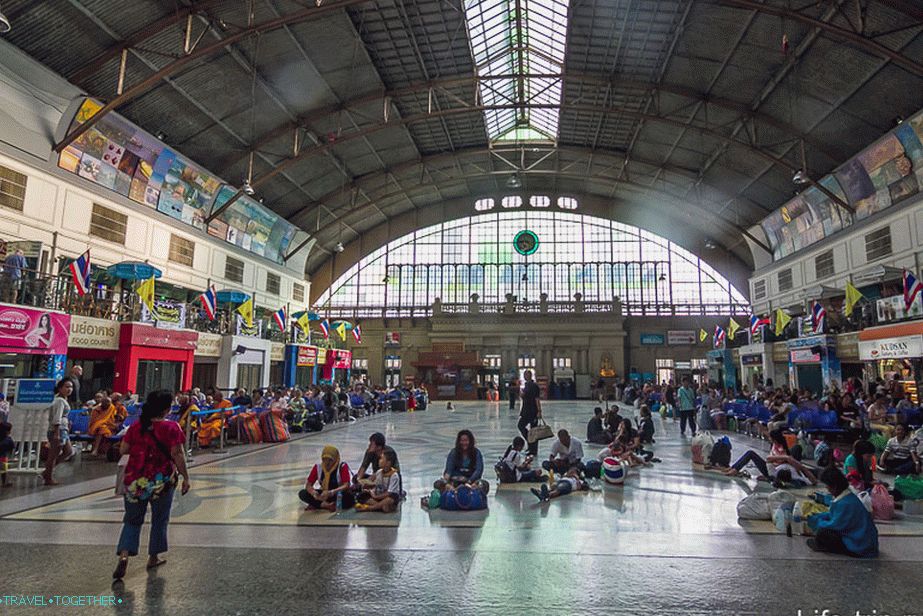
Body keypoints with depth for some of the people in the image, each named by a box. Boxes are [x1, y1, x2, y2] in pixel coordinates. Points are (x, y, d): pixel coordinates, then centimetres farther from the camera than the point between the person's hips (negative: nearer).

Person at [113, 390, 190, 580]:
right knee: (159, 519, 15)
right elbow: (177, 455, -14)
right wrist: (186, 478, -7)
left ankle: (124, 555, -4)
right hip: (162, 481, -3)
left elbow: (123, 450, 2)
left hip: (135, 480, 3)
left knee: (132, 519, 14)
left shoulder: (136, 426, -1)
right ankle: (153, 557, 24)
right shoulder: (171, 427, -13)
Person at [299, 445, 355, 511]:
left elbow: (346, 486, -24)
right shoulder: (318, 467, -5)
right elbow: (308, 485, -4)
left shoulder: (342, 467, -15)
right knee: (302, 494, -17)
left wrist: (331, 493, -40)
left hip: (339, 495, -4)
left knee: (349, 498, -38)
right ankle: (326, 505, -25)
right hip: (324, 494, 4)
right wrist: (314, 493, -28)